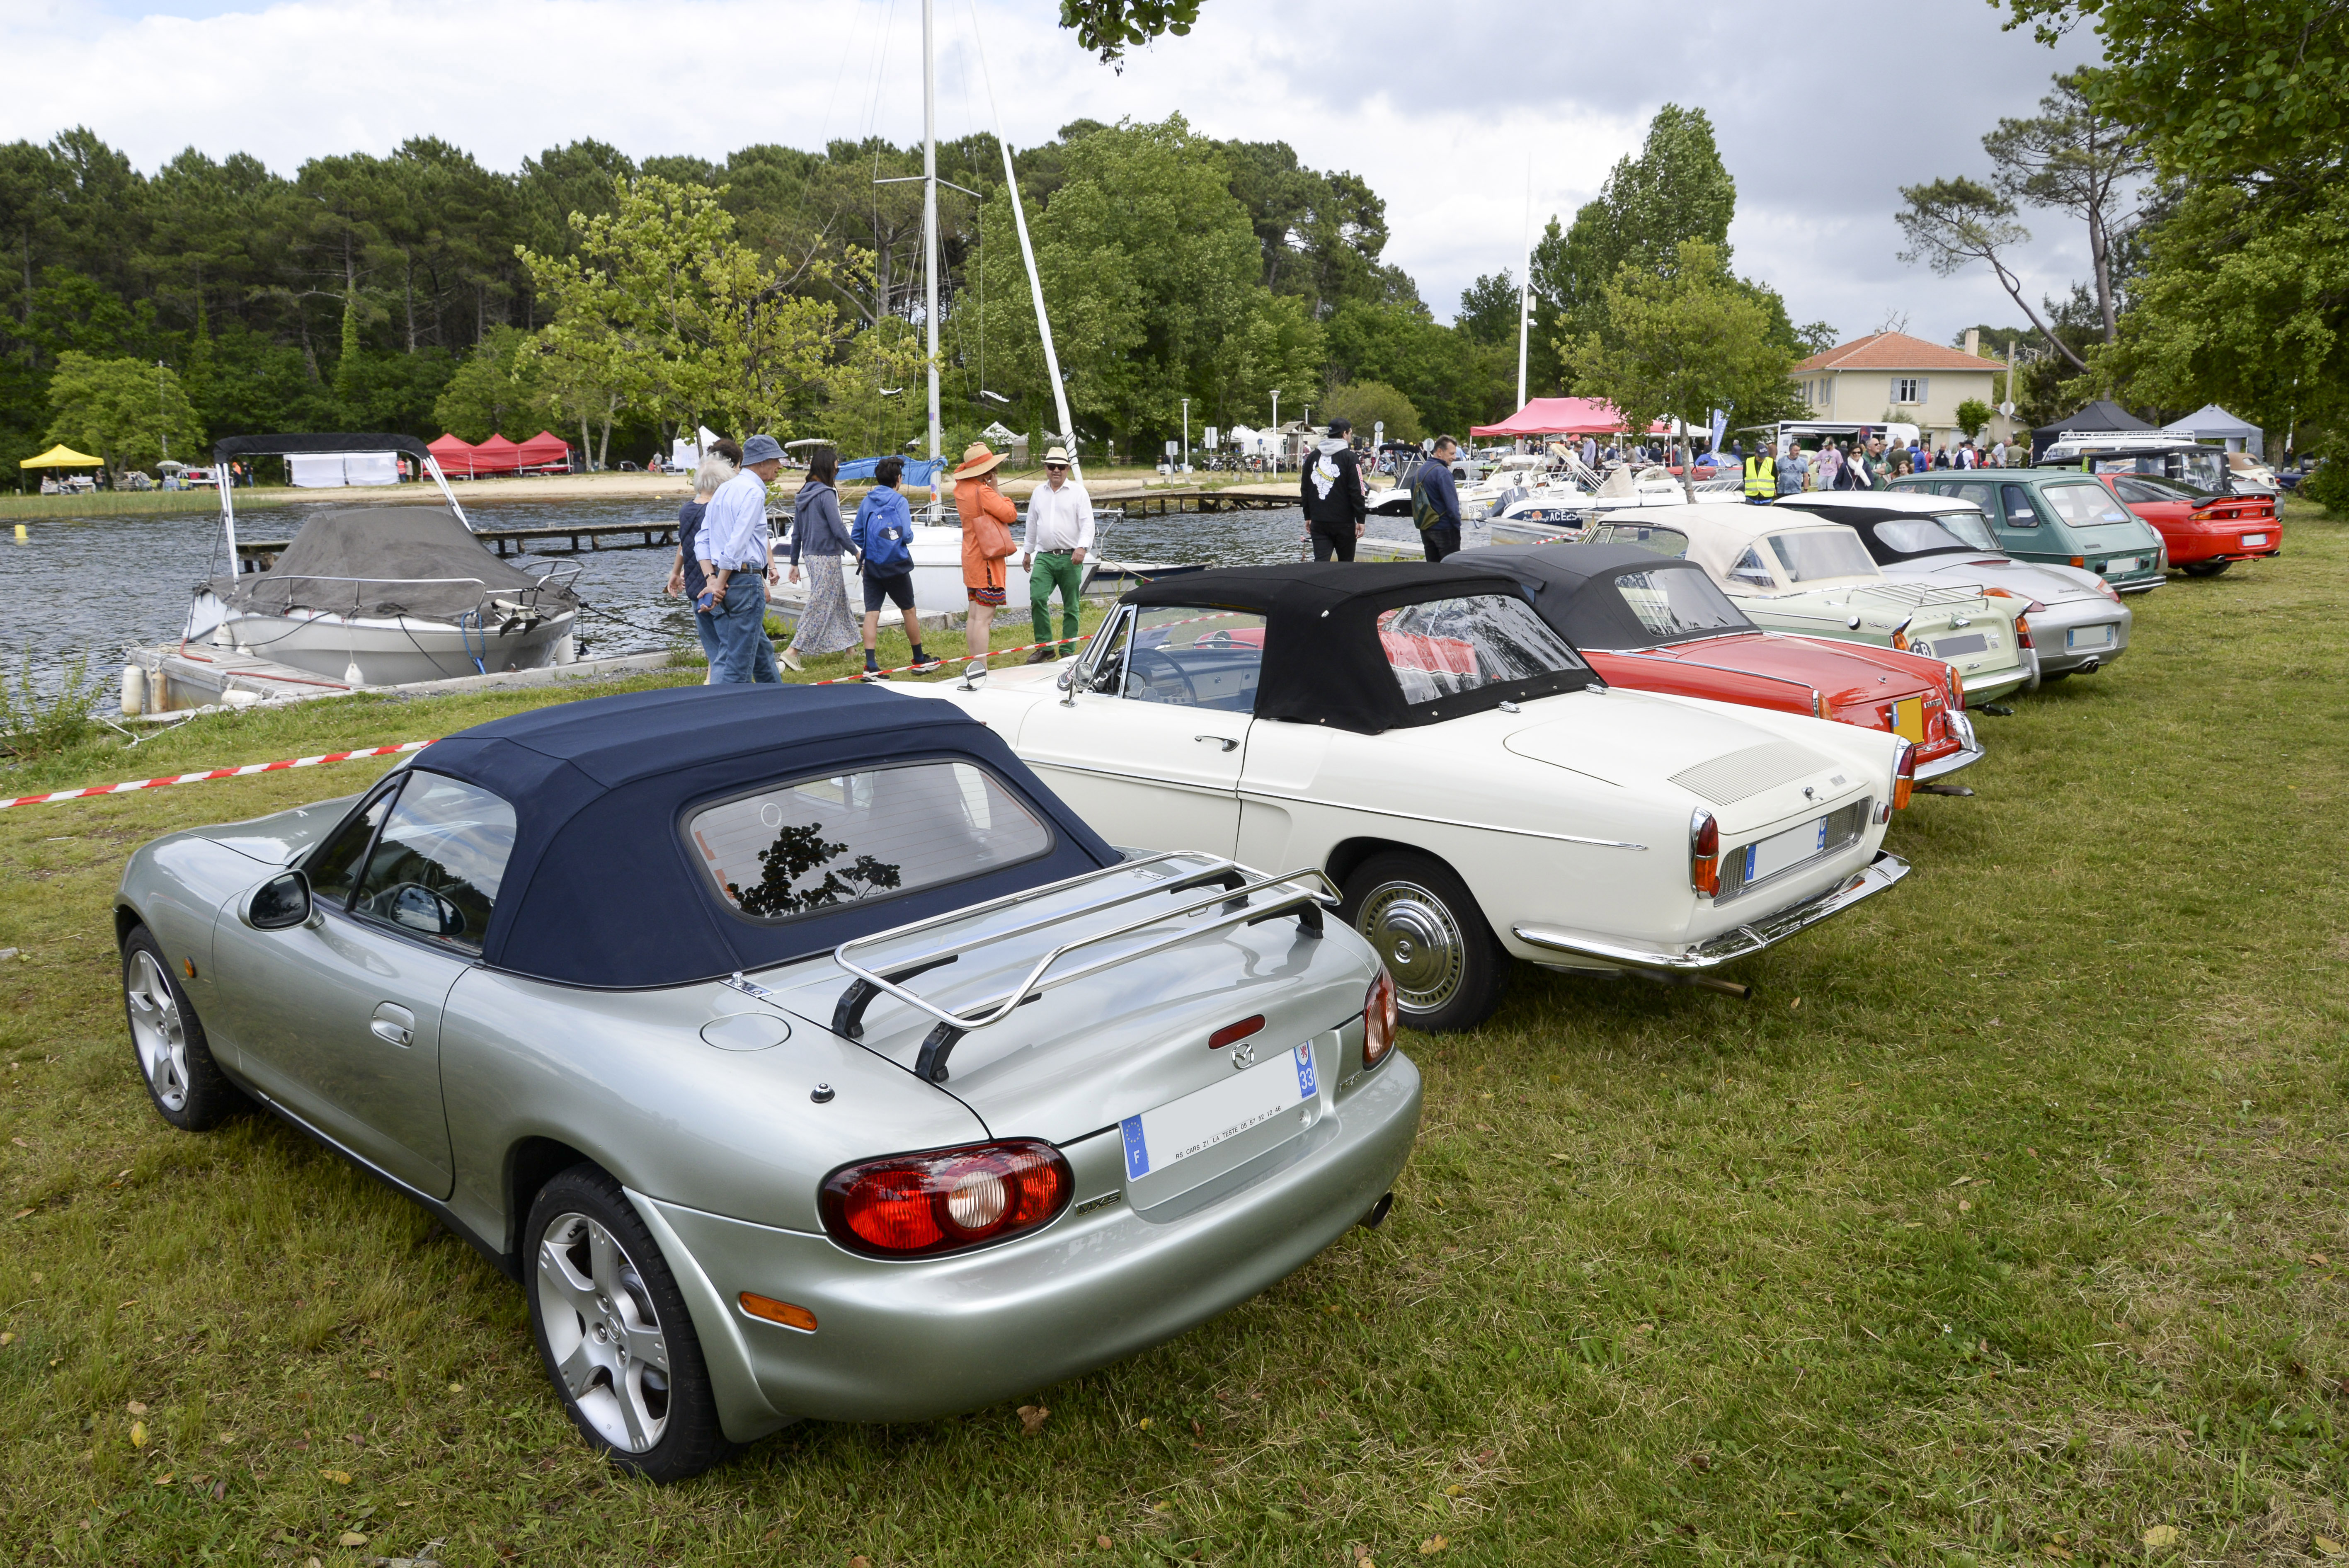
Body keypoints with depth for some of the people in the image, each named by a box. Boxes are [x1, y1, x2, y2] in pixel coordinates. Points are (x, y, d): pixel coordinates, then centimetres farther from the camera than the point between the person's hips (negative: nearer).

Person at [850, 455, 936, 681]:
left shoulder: (866, 502, 5)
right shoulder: (899, 502, -9)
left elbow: (856, 536, 7)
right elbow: (907, 535, -15)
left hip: (872, 567, 3)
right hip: (896, 567, -3)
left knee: (871, 613, -1)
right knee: (909, 611, 11)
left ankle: (871, 667, -10)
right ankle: (920, 661, 22)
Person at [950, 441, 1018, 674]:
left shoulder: (961, 489, 8)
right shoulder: (983, 492, -19)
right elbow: (1011, 514, -15)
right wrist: (997, 489, -6)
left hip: (972, 558, 10)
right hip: (988, 559, -10)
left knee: (974, 615, 13)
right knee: (984, 618, -10)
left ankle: (974, 666, 17)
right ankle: (981, 671, -11)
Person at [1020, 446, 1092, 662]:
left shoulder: (1078, 492, 0)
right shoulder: (1039, 492, 14)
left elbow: (1087, 523, -7)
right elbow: (1032, 524, 23)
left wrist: (1082, 548, -22)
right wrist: (1028, 552, 25)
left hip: (1070, 557, -3)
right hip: (1044, 557, 3)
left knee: (1071, 607, 3)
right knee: (1037, 598, -14)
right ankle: (1045, 647, -3)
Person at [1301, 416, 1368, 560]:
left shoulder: (1313, 456, 9)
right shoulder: (1349, 457, -7)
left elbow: (1305, 489, 14)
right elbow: (1357, 492, -12)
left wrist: (1308, 516, 21)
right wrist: (1361, 519, -9)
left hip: (1318, 522, 4)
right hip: (1343, 522, -4)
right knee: (1346, 565, 10)